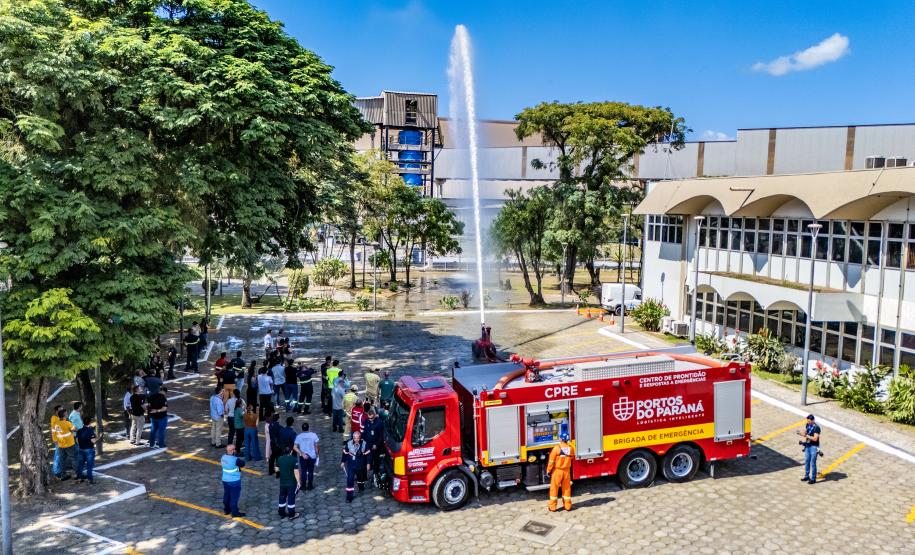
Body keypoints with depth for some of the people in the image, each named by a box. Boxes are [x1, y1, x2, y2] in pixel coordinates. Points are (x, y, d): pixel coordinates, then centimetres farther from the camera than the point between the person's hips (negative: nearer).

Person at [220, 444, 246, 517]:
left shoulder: (223, 457, -3)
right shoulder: (235, 459, -25)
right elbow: (243, 465, -11)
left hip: (225, 480, 7)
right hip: (234, 481, -7)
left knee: (226, 495, 19)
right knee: (234, 497, 3)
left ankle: (227, 510, 32)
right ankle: (235, 512, 10)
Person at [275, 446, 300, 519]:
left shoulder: (279, 459, -3)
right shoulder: (294, 459, -17)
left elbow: (277, 469, 7)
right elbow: (296, 472, -18)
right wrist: (298, 482, -10)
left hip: (282, 482, 4)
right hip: (292, 483, -4)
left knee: (282, 497, 17)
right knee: (291, 498, 5)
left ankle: (282, 513, 27)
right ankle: (291, 515, 14)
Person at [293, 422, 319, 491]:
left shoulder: (299, 436, -8)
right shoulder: (313, 435, -11)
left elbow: (295, 447, -12)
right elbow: (317, 446, -8)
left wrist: (302, 454, -12)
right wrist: (317, 454, 6)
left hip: (303, 457, 0)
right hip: (312, 456, 0)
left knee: (303, 471, 12)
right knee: (310, 471, 13)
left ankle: (303, 486, 16)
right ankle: (310, 485, 19)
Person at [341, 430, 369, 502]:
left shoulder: (364, 444, -16)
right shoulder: (349, 444, -15)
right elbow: (345, 453, -1)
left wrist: (367, 464, -3)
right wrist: (343, 462, 5)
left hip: (361, 465, 1)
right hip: (351, 465, -1)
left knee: (361, 477, 23)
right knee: (350, 480, -9)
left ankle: (361, 487, 55)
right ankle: (349, 496, -2)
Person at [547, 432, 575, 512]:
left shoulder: (556, 448, -19)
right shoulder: (571, 448, -8)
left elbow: (551, 461, -13)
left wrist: (548, 471, -1)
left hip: (557, 471, -3)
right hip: (567, 471, 3)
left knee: (554, 488, 7)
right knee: (566, 488, 15)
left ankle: (552, 507, 12)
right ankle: (567, 506, 22)